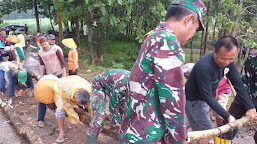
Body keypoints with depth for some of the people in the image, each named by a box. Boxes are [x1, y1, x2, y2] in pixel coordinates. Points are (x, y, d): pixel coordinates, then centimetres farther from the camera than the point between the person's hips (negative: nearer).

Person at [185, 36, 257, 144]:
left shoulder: (228, 61, -14)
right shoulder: (204, 67, -37)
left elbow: (238, 84, -6)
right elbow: (208, 97, -29)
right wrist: (228, 117, -25)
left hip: (203, 99, 8)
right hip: (193, 101, -8)